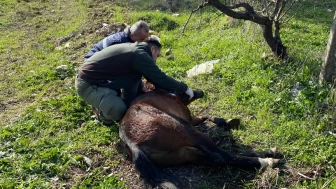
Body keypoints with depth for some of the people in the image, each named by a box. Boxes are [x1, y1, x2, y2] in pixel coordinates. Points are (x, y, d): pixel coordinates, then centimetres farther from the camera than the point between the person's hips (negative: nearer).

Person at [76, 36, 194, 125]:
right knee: (119, 111, -24)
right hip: (88, 84, -9)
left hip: (91, 74, 10)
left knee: (134, 77, 7)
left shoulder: (134, 49, 11)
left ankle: (127, 108, 15)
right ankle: (105, 114, 9)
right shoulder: (140, 55, -18)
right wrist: (184, 88, -6)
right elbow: (161, 78, -16)